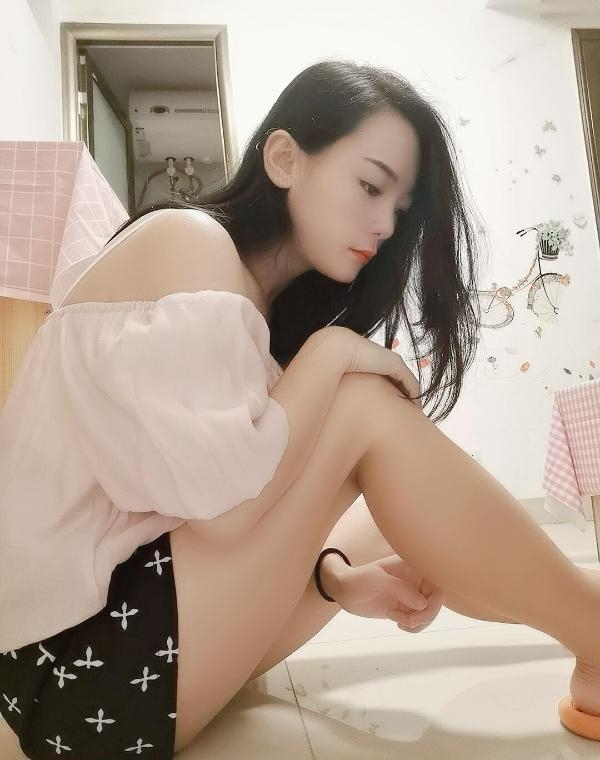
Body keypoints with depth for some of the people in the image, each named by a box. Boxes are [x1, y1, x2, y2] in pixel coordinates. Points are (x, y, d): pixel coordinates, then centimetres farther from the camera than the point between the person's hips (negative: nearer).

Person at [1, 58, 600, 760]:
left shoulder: (265, 301, 11)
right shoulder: (188, 241, -15)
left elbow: (248, 511, 8)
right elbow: (222, 505, -25)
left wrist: (339, 578, -7)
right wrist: (330, 353, -14)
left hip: (145, 611, 9)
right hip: (77, 662, -8)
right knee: (366, 407, -17)